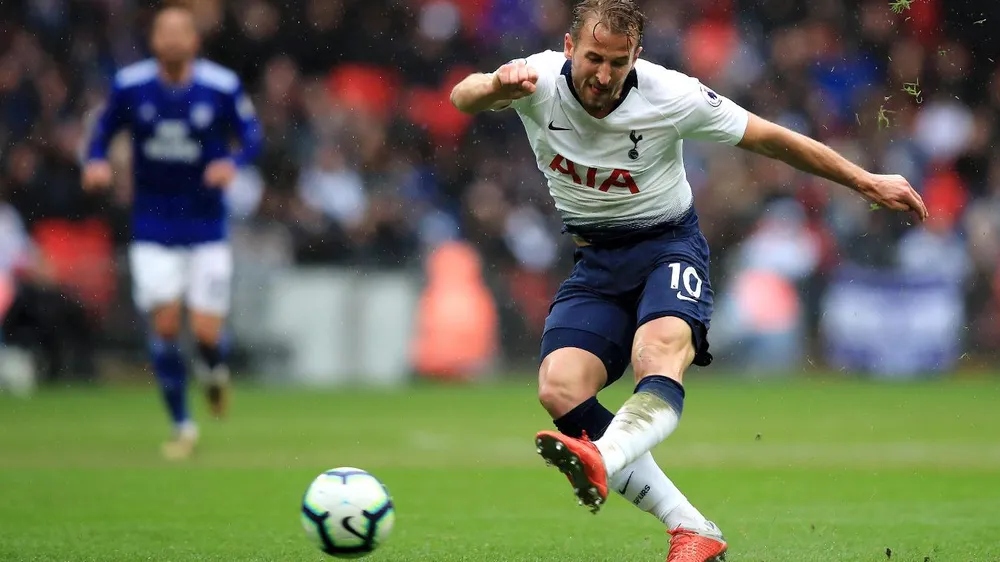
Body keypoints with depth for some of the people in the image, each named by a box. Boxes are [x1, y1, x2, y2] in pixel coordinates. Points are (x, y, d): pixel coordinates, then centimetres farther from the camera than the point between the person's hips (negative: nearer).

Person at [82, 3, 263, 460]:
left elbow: (252, 136, 0)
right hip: (153, 229, 1)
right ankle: (182, 426, 10)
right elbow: (104, 128, 8)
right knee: (165, 324, -9)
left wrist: (233, 162, -21)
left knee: (206, 332, -7)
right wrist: (96, 161, -14)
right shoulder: (129, 86, -6)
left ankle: (215, 371, 33)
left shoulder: (222, 87, -9)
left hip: (207, 228, -1)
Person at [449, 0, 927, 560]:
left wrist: (867, 182, -2)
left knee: (660, 353, -36)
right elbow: (463, 97, -32)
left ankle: (600, 462, -66)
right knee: (559, 388, -20)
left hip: (667, 245, -3)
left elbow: (770, 137, -5)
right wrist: (495, 86, -57)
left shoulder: (671, 96, -16)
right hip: (596, 258, 3)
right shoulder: (541, 79, -13)